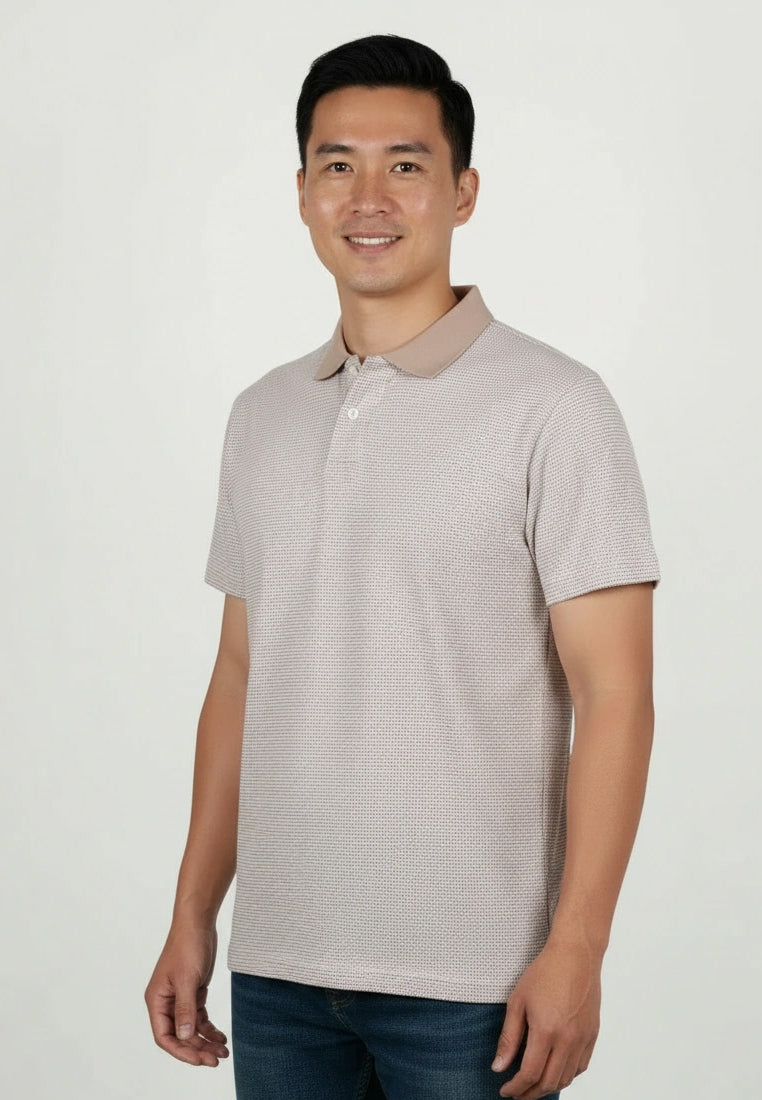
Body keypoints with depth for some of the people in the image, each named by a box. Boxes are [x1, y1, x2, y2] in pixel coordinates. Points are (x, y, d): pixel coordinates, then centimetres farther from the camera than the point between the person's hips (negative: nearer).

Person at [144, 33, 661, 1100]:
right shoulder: (263, 416, 9)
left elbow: (614, 692, -10)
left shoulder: (552, 406, -7)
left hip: (470, 981, -4)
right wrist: (194, 915, 10)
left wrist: (576, 950, -15)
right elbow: (240, 677, 13)